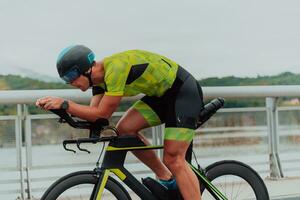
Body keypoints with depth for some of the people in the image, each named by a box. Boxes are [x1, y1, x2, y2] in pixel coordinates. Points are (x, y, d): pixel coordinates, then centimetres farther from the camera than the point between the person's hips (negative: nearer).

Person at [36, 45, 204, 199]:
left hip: (184, 91, -9)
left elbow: (102, 114, -26)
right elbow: (94, 114, -4)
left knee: (173, 158, -14)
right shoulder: (100, 76, 1)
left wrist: (65, 104, -24)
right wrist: (57, 105, -13)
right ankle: (167, 180, 9)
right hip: (162, 94, 9)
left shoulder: (116, 68, -27)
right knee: (125, 129, -3)